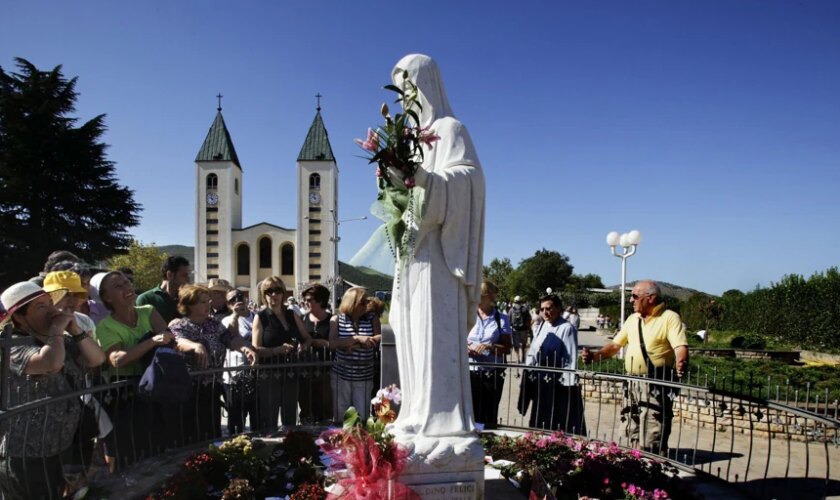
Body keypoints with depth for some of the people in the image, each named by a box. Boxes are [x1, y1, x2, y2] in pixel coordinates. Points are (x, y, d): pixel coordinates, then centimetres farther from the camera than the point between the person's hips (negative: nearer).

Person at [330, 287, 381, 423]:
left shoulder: (372, 319, 3)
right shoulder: (337, 319, 0)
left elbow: (380, 339, -7)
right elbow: (332, 343, -13)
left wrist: (356, 346, -18)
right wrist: (358, 338, -22)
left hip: (364, 376, 1)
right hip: (341, 375, 0)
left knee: (362, 418, 3)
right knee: (340, 417, 8)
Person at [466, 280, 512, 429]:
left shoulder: (501, 319, 1)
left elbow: (507, 348, 1)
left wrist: (489, 347, -16)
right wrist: (464, 348, -10)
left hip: (492, 374, -1)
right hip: (470, 372, 1)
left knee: (489, 416, 6)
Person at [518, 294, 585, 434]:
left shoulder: (567, 328, -13)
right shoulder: (541, 327, 7)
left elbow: (571, 358, -14)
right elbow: (532, 354, 10)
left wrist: (568, 385, -16)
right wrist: (528, 377, 8)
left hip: (559, 384, -7)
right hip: (541, 383, 7)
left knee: (561, 425, 2)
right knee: (540, 422, 16)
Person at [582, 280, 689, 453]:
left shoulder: (670, 318, -7)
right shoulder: (633, 319, 14)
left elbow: (681, 347, -19)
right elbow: (615, 345, 17)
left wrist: (681, 363, -39)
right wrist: (594, 355, 4)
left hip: (656, 386, -7)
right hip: (632, 384, 7)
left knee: (652, 441, -10)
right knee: (634, 436, 14)